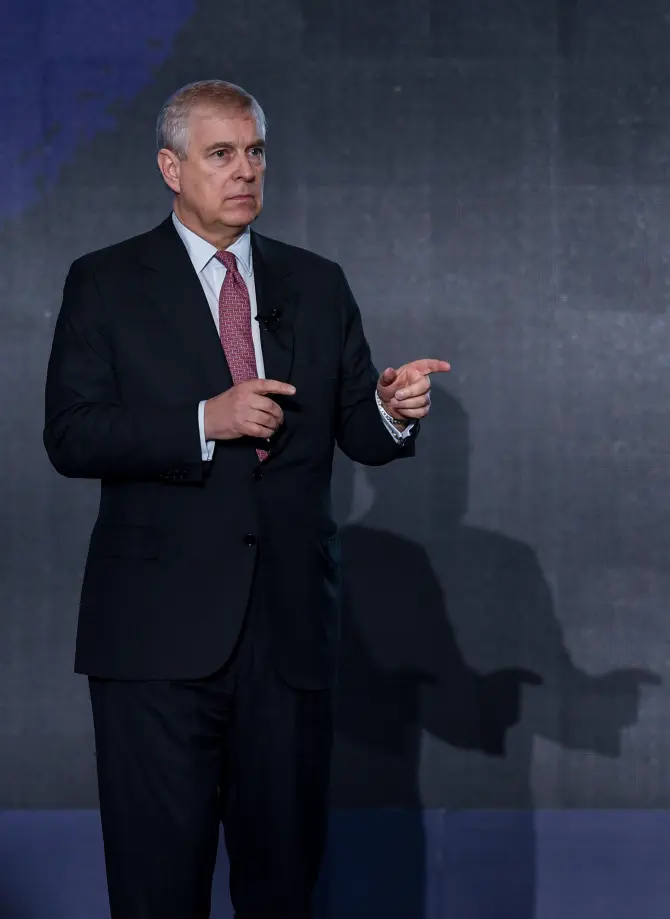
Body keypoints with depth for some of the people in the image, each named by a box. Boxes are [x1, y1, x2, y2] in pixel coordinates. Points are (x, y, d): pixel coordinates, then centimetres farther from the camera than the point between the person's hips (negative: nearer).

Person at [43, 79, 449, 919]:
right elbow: (69, 436, -6)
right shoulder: (105, 283, 3)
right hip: (160, 629, -3)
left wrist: (393, 409, -12)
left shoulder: (317, 285, 14)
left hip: (291, 627, 3)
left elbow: (358, 435, 12)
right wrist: (205, 422, -18)